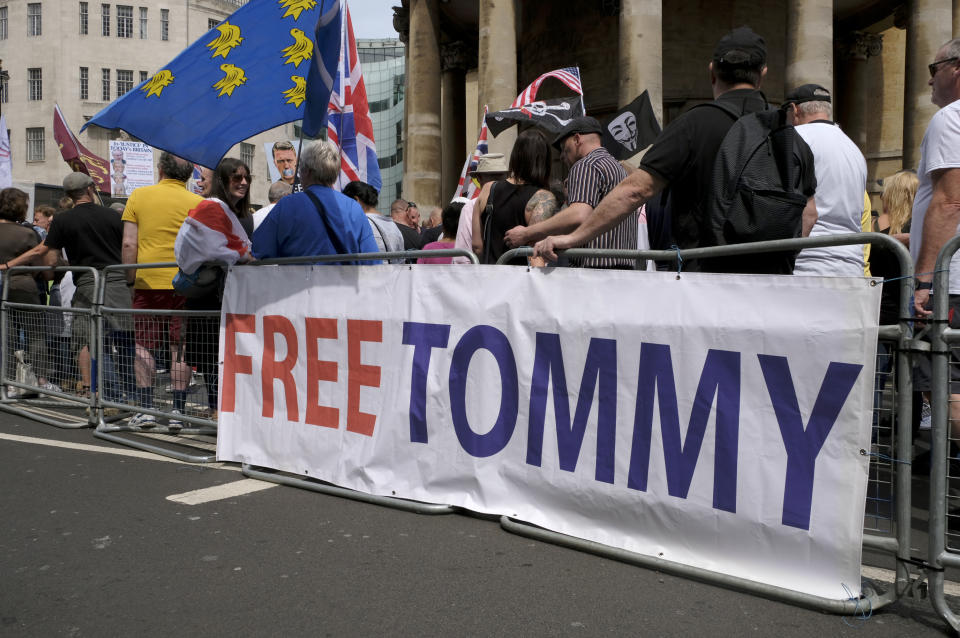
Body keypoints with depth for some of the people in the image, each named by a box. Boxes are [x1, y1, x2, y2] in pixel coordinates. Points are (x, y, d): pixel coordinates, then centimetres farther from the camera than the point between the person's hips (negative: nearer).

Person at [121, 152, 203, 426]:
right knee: (180, 348, 4)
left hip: (147, 281, 1)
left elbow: (128, 244, -1)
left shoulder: (139, 196, 3)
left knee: (145, 346, 9)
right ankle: (178, 411, 5)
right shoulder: (198, 203, 0)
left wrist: (130, 280, 5)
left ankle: (145, 409, 8)